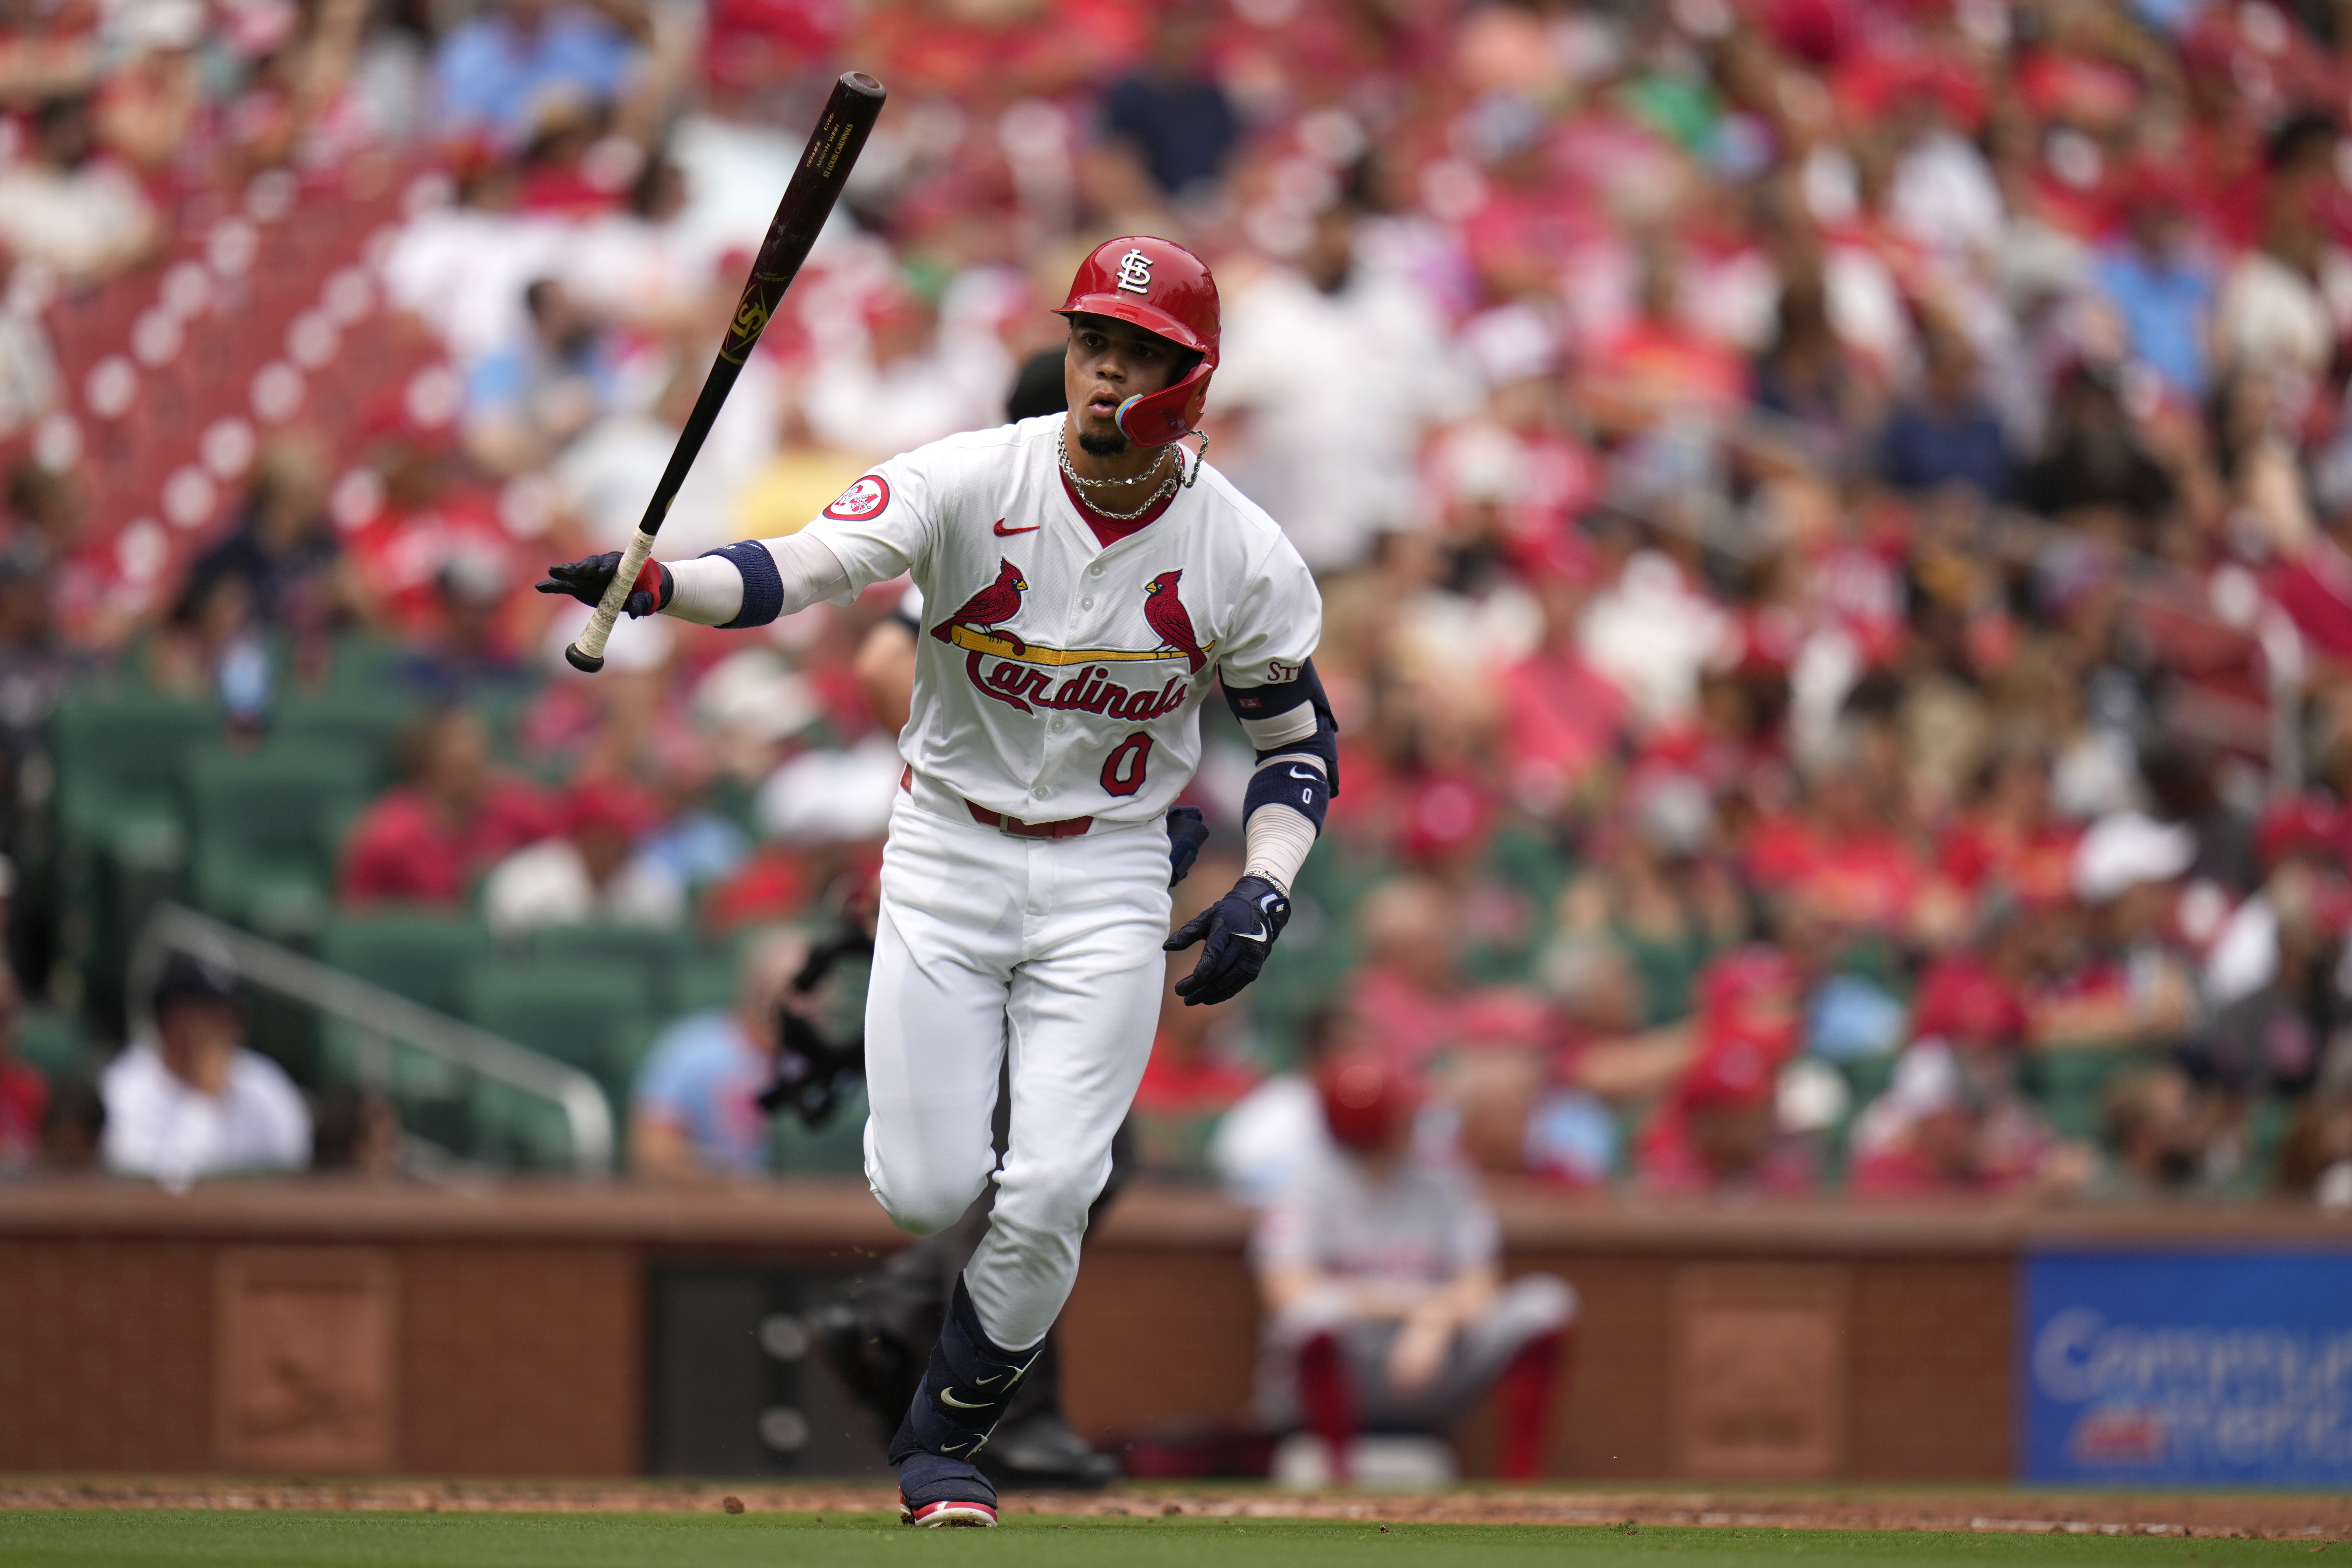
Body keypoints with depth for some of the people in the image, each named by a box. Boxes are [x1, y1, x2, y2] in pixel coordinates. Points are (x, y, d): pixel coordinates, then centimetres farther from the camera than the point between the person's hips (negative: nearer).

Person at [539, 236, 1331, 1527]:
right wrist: (659, 585, -49)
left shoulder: (1243, 557, -8)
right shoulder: (974, 483, -14)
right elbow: (812, 561, -29)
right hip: (947, 853, 0)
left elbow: (1299, 739, 6)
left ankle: (944, 1439, 12)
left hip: (1108, 877, 0)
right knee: (926, 1193, -7)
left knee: (1049, 1194, -12)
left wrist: (1265, 892, -11)